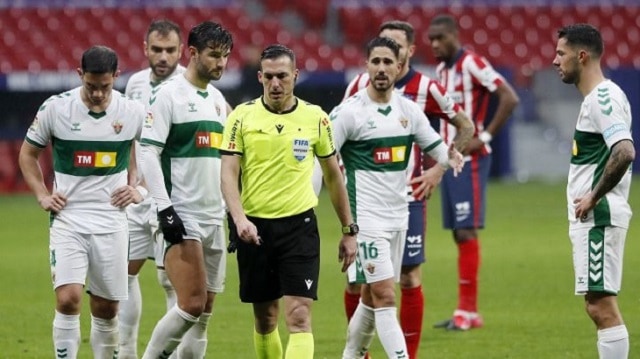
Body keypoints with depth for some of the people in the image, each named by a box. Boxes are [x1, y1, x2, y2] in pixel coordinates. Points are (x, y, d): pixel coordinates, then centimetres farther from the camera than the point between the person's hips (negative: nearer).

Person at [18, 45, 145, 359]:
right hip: (67, 219, -1)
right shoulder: (55, 108, -6)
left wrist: (139, 188, 4)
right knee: (68, 298, -17)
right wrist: (42, 195, -1)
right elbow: (28, 154, 9)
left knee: (106, 308, 6)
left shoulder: (134, 113, -3)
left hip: (111, 222, 2)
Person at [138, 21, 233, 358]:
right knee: (192, 304, -16)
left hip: (214, 218, 7)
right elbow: (147, 153, -12)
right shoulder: (168, 94, -7)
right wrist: (164, 208, -18)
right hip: (183, 218, -7)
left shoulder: (217, 98, 16)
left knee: (203, 314, 4)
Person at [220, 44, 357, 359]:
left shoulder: (315, 118, 2)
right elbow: (228, 174, -5)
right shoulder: (242, 116, -1)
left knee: (299, 317, -12)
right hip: (254, 227, 1)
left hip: (299, 224, -1)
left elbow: (333, 175, 12)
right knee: (264, 318, 11)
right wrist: (239, 218, -22)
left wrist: (349, 230, 13)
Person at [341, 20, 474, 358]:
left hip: (407, 199, -2)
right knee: (356, 281, 0)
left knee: (410, 279, -1)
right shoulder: (360, 85, 3)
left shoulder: (426, 88, -3)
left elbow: (465, 127, 8)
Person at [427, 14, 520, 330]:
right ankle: (468, 312, 9)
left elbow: (510, 99, -19)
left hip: (469, 160, -8)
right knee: (458, 234, 7)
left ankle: (467, 310, -8)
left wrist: (484, 137, -18)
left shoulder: (472, 64, -12)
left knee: (466, 231, -9)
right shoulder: (441, 69, 14)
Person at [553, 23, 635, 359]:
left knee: (602, 305, -11)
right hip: (590, 218, 11)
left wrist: (594, 197, -21)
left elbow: (624, 152, -29)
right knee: (598, 306, 12)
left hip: (598, 218, -11)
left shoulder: (603, 97, -15)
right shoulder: (596, 97, 17)